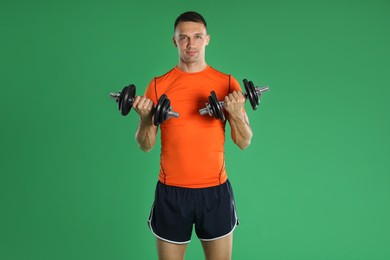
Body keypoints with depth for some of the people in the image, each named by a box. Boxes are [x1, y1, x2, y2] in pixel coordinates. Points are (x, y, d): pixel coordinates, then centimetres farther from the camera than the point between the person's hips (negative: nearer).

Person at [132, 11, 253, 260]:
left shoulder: (227, 83, 0)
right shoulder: (158, 85, 0)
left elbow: (244, 142, 0)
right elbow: (146, 145, 2)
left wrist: (236, 114, -19)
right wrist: (145, 118, -17)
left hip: (216, 190, 0)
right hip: (171, 191, 0)